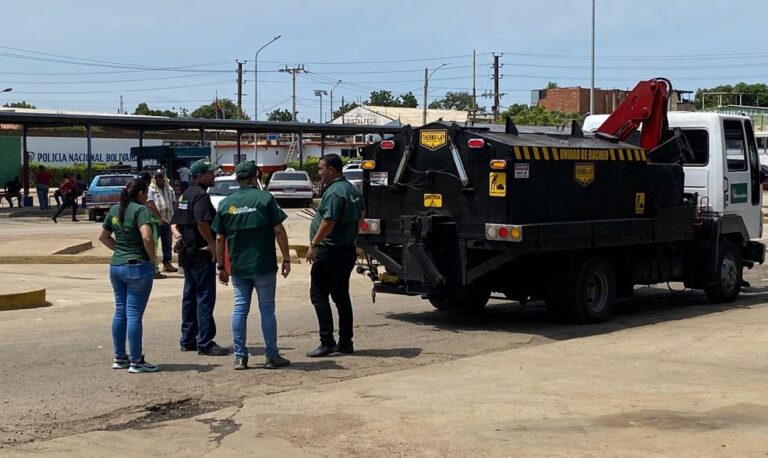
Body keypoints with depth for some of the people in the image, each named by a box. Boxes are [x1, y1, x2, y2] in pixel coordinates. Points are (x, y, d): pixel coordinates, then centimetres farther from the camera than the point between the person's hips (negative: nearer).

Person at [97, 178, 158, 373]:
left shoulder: (114, 210, 10)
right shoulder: (140, 210, -13)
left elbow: (103, 237, 20)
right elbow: (146, 237, -26)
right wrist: (151, 257, -12)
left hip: (116, 266, 7)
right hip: (137, 267, -7)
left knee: (120, 312, 14)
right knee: (134, 314, -4)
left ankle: (119, 357, 21)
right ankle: (136, 361, 1)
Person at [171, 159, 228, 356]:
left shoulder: (185, 195, 17)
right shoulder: (200, 195, -15)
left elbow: (175, 223, 19)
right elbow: (202, 223, -28)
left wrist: (179, 237, 4)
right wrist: (212, 244, -17)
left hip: (187, 253, 10)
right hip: (201, 253, -10)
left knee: (190, 296, 15)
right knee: (205, 298, -7)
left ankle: (188, 340, 21)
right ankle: (205, 343, -6)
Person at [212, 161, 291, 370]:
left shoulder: (225, 203, 6)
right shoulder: (265, 198, -4)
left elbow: (219, 239, 7)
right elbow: (279, 231, -8)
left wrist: (221, 267, 14)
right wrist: (286, 259, -2)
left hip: (238, 266, 3)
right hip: (264, 265, -3)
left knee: (240, 308, 8)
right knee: (267, 309, 4)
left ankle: (240, 357, 8)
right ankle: (272, 356, 8)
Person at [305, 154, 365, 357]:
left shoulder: (334, 192, -18)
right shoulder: (353, 190, 13)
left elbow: (328, 222, -25)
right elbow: (360, 215, 26)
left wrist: (314, 244, -21)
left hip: (330, 251, -10)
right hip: (348, 249, 10)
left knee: (318, 294, -4)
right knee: (341, 296, 13)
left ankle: (327, 341, -8)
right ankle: (345, 343, 15)